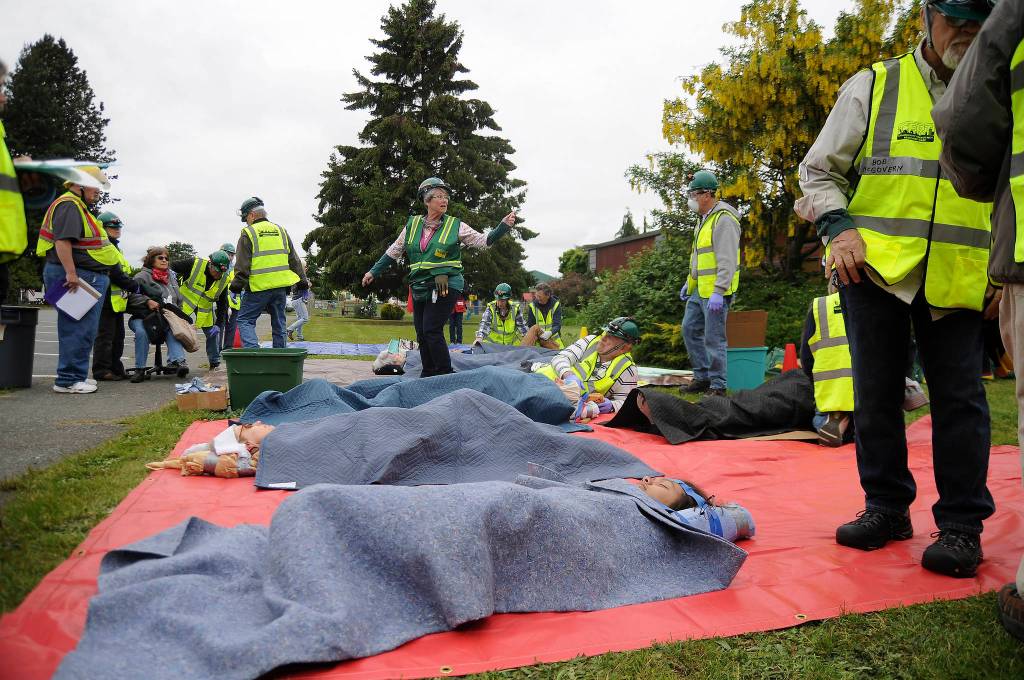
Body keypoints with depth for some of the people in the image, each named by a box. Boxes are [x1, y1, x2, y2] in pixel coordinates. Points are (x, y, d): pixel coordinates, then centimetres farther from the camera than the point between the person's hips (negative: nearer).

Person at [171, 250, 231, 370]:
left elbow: (222, 304, -6)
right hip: (185, 302, -3)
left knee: (213, 333, 3)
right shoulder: (194, 264, -26)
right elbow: (172, 267, -12)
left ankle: (215, 362, 16)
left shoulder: (224, 280, -14)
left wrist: (219, 324, -10)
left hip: (205, 309, 3)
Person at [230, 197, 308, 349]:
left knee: (245, 320, 2)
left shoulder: (248, 234, -2)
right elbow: (294, 260, 15)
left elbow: (242, 265, -7)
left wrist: (237, 285, -1)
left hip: (258, 287, -5)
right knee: (278, 324, 12)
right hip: (281, 286, 5)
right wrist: (302, 282, 18)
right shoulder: (281, 231, 14)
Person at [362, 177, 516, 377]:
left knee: (432, 331, -14)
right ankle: (428, 376, 21)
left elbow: (484, 241, 1)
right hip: (419, 288, 5)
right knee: (421, 334, 8)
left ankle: (445, 375, -3)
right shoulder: (412, 225, 9)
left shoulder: (455, 225, 1)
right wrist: (373, 272, 21)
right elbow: (393, 252, 19)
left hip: (444, 287, -4)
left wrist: (504, 226, -13)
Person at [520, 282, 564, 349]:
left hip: (553, 340, -1)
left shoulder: (556, 305, -6)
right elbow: (530, 325, -3)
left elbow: (557, 325, -14)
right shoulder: (532, 306, -3)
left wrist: (550, 333, -33)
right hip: (538, 337, 1)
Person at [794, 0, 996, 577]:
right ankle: (887, 507, 19)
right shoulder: (873, 87, 6)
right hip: (876, 268, -1)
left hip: (957, 279, 1)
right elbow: (818, 172, 6)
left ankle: (962, 523, 12)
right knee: (877, 394, 5)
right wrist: (838, 227, -12)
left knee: (959, 398, 1)